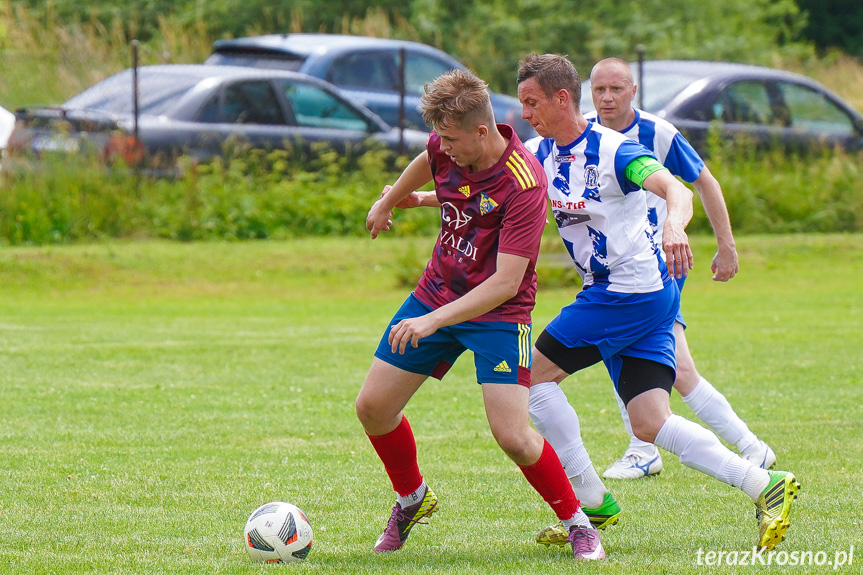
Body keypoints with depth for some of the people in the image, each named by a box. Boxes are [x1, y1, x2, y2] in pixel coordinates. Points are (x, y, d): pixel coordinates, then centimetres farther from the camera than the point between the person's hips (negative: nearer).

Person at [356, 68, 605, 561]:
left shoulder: (524, 186, -29)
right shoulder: (449, 148, -9)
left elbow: (505, 283, -31)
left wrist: (433, 320, -37)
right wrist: (389, 201, 35)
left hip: (497, 312, -6)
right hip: (436, 293, 7)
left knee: (512, 435, -18)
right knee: (373, 406, 4)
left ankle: (578, 524, 4)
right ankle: (413, 500, 31)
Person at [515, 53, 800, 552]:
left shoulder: (613, 150, -16)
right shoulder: (539, 154, 8)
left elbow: (677, 190, -30)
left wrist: (674, 227, -52)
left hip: (636, 290, -8)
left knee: (535, 374, -5)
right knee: (650, 424, -1)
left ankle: (589, 502, 1)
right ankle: (765, 486, -3)